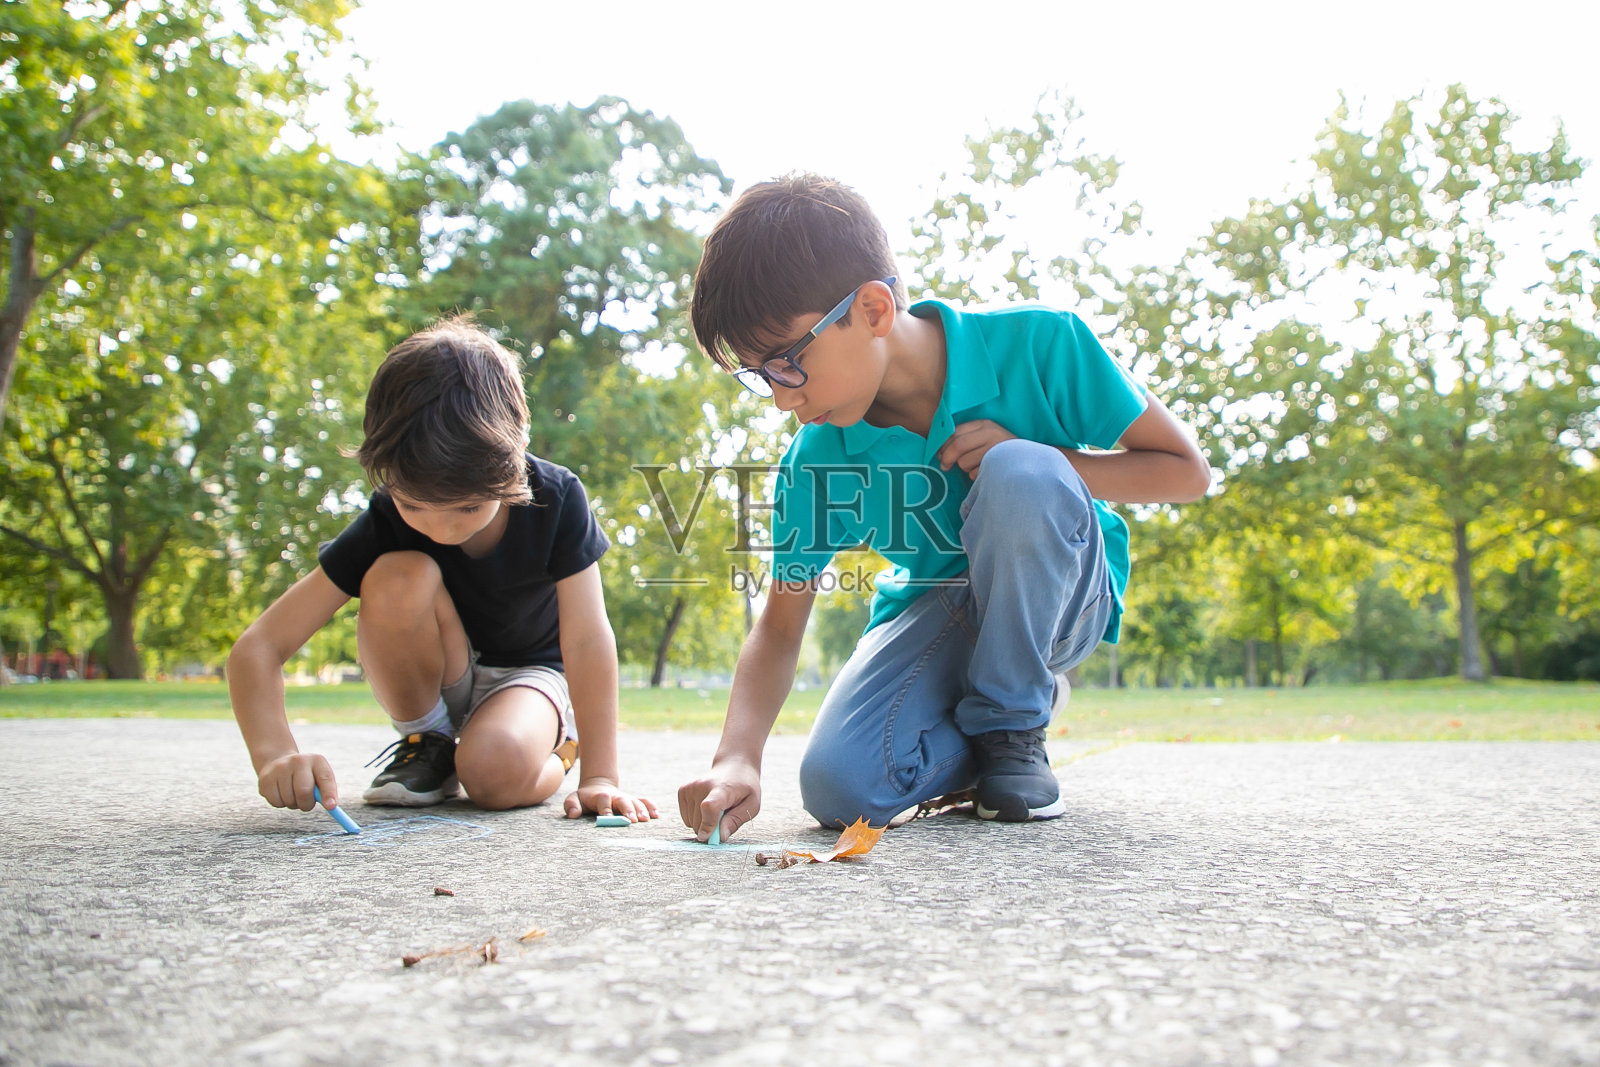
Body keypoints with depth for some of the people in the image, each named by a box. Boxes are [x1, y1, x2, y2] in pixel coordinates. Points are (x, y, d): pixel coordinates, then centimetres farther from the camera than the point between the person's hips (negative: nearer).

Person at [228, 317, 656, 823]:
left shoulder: (557, 501, -26)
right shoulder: (385, 523, -24)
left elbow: (587, 638, -24)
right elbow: (257, 646, -25)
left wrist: (599, 777, -26)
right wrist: (276, 755, -43)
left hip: (531, 672, -1)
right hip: (434, 680, 2)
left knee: (496, 772, -35)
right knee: (399, 577, -31)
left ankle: (554, 750, 3)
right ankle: (428, 745, -7)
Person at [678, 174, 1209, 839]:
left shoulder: (1035, 343, -23)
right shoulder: (816, 459, -15)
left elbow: (1187, 471, -13)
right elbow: (779, 630, -8)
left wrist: (1038, 463, -27)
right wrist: (736, 757, -26)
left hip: (1061, 600, -2)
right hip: (935, 614, 2)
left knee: (1018, 474, -35)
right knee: (838, 786, -23)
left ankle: (1010, 720, -11)